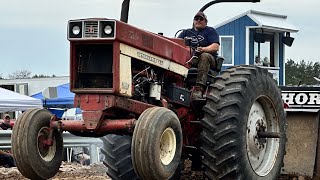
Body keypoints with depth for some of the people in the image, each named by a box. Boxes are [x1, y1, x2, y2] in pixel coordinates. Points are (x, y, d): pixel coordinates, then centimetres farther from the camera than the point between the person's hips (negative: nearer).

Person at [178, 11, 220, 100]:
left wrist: (203, 49, -24)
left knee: (204, 56, -39)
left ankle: (199, 88, -50)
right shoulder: (186, 32, 25)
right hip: (189, 60, 2)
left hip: (208, 59, -2)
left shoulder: (210, 31, 13)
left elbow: (215, 47, -3)